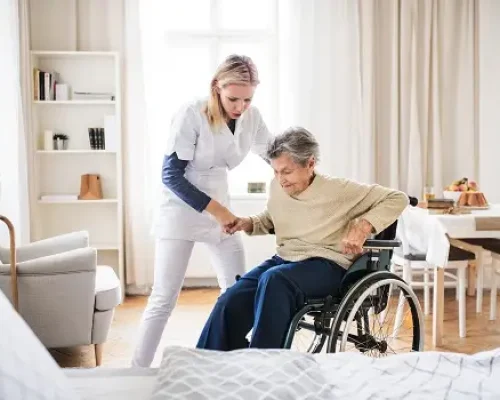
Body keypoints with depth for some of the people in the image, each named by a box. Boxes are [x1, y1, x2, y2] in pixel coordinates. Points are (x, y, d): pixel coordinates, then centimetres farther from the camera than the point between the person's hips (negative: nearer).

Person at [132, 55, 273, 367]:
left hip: (221, 208, 6)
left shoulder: (252, 118, -3)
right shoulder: (192, 114, -19)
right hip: (183, 210, -6)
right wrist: (216, 210, -20)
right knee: (165, 298, -7)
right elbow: (171, 176, -18)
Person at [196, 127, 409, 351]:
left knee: (274, 279, -37)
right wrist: (248, 223, 5)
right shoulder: (277, 187, 6)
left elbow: (397, 198, -7)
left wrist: (364, 225, -22)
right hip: (283, 260, 6)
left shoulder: (337, 190, -10)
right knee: (229, 302, -20)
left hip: (327, 266, -5)